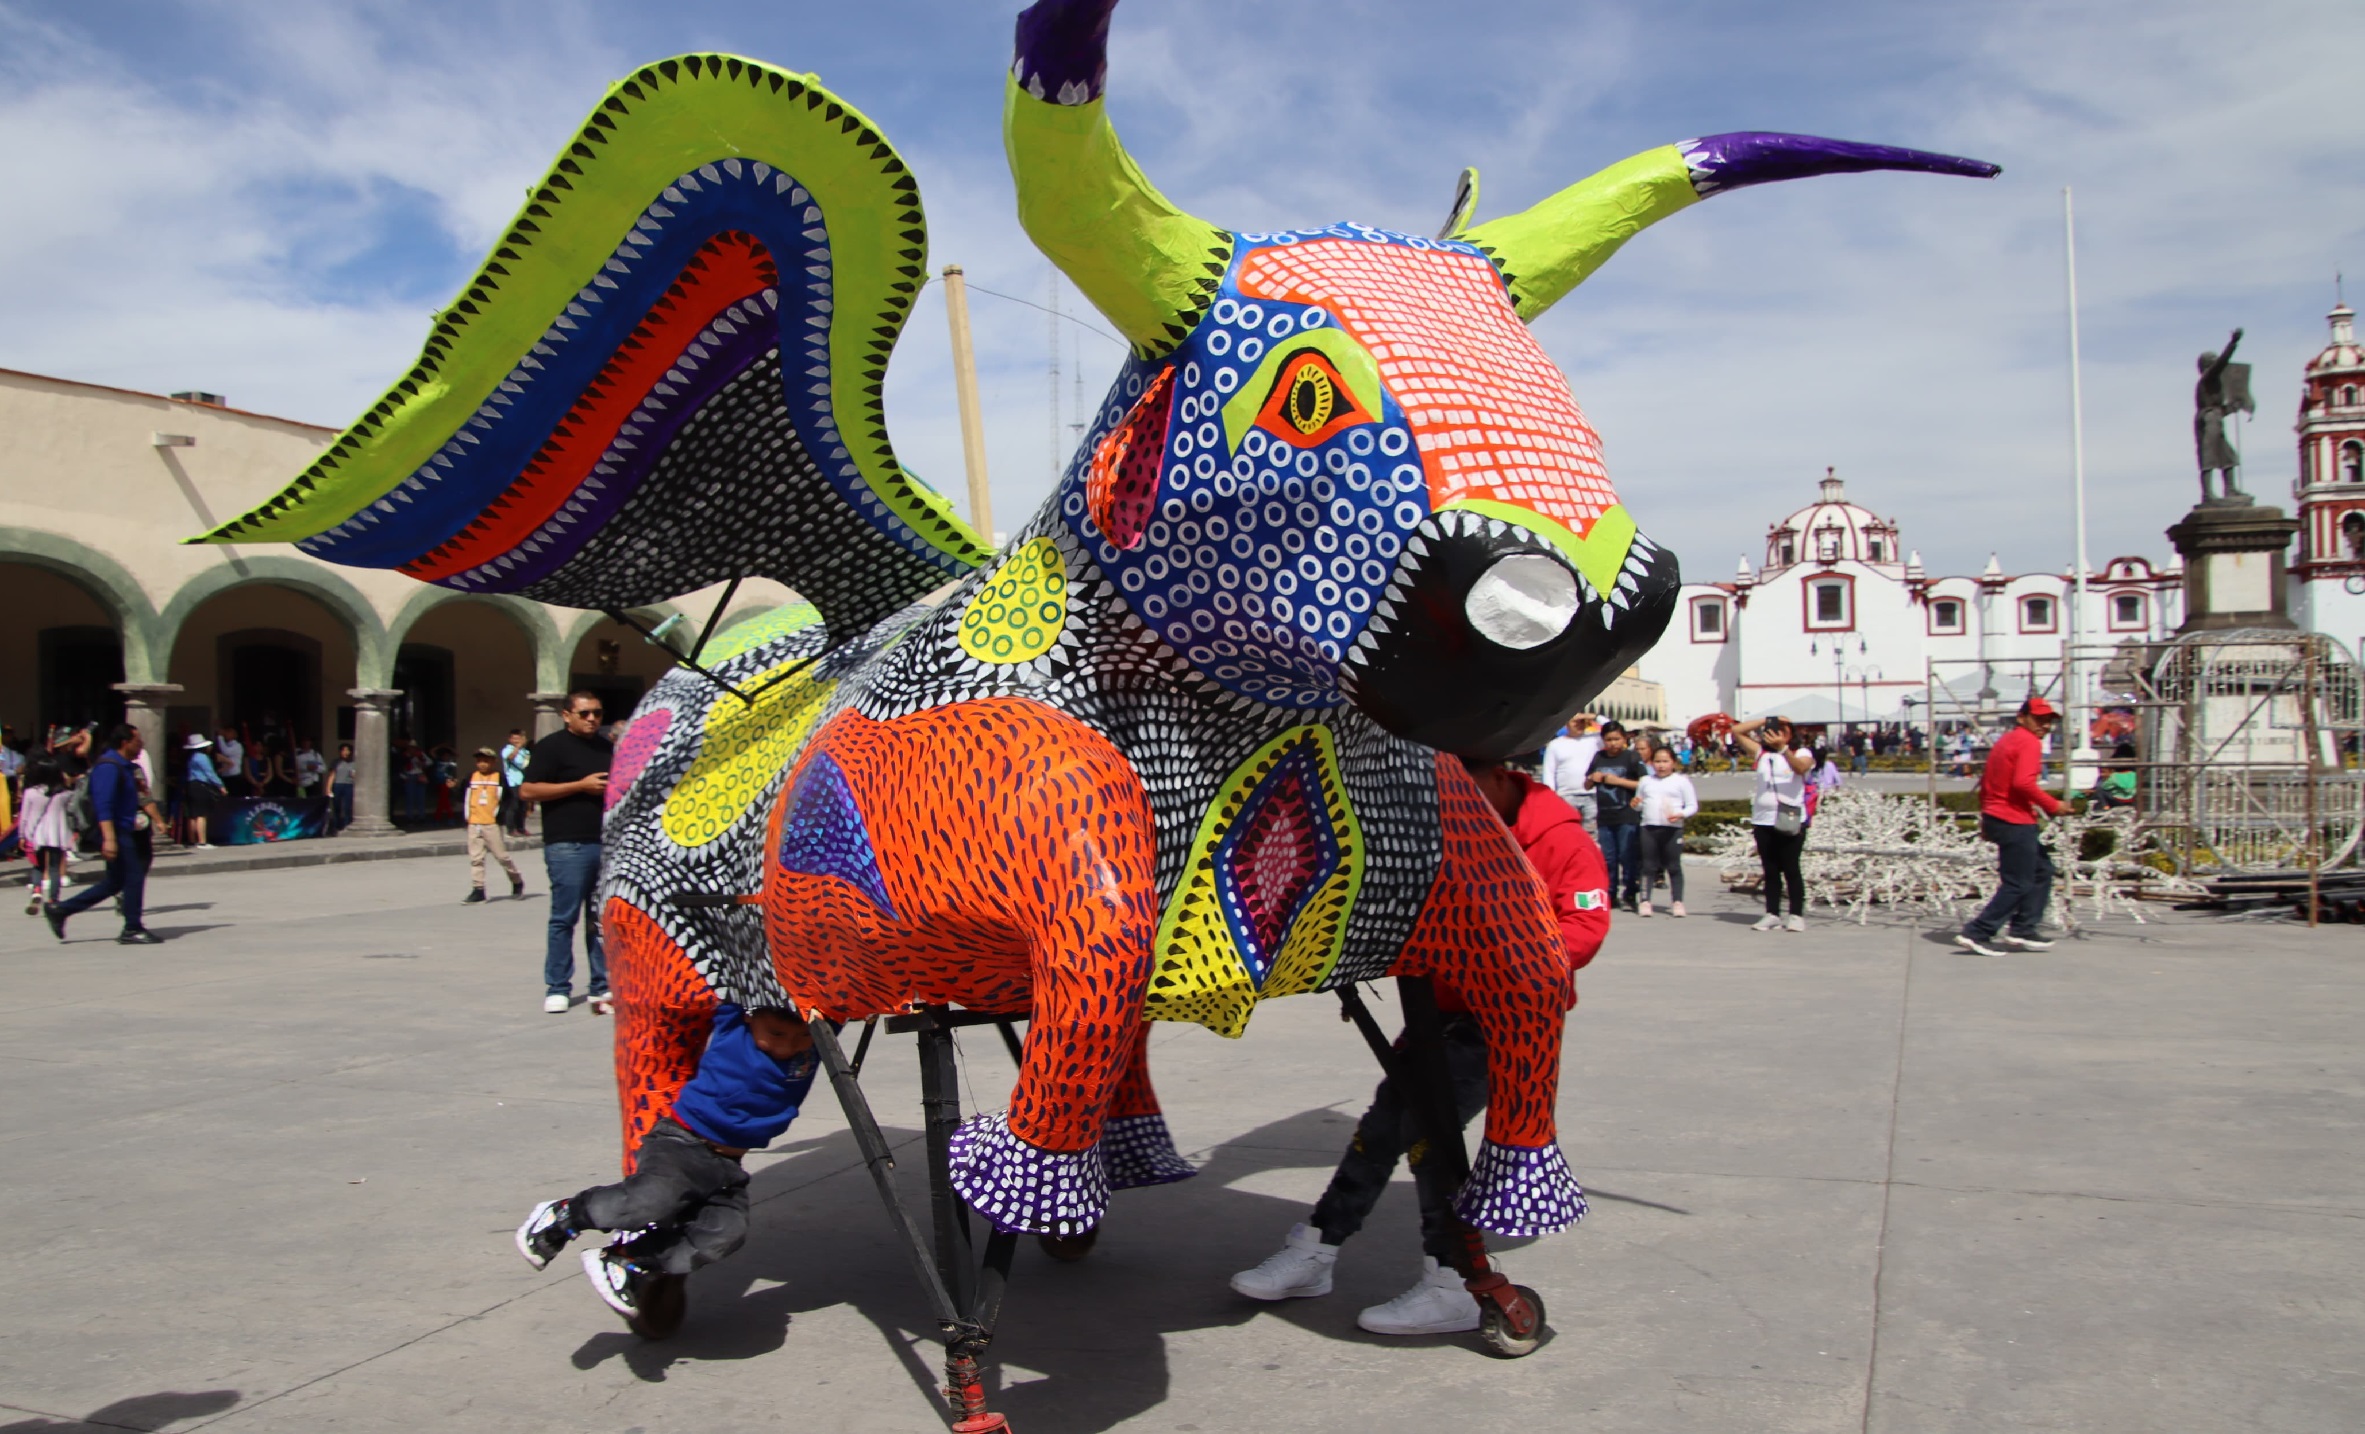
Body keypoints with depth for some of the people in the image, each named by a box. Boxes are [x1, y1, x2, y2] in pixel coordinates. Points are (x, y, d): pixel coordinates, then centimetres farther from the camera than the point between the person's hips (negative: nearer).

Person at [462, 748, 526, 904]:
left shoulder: (499, 777, -2)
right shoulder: (471, 777, 9)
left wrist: (500, 813, -12)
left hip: (492, 824, -4)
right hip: (474, 824, 4)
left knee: (501, 855, -1)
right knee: (475, 858, 2)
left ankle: (517, 882, 18)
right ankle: (477, 890, 6)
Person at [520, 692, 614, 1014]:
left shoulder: (605, 747, 19)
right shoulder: (552, 746, -2)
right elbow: (527, 790, -10)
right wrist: (581, 786, -13)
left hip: (605, 843, 6)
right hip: (568, 846, -6)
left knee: (602, 918, 8)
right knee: (565, 917, -2)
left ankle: (602, 987, 13)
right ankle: (557, 988, 7)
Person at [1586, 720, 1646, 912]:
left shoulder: (1632, 758, -1)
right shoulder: (1598, 758, 13)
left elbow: (1645, 784, -9)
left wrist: (1618, 781, -13)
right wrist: (1592, 779, -1)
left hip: (1627, 817, -5)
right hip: (1604, 817, 5)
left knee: (1627, 856, -5)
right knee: (1608, 858, 8)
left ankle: (1629, 894, 1)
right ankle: (1609, 894, 14)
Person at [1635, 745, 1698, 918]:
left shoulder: (1681, 781, 2)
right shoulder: (1646, 781, 13)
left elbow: (1693, 806, 0)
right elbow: (1639, 802, 21)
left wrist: (1680, 814, -18)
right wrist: (1636, 803, -3)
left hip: (1673, 829, -3)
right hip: (1649, 827, 3)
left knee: (1674, 866, 2)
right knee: (1648, 866, 4)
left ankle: (1677, 901, 9)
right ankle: (1645, 901, 7)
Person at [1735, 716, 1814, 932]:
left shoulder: (1801, 753, 2)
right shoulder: (1762, 753, 14)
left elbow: (1801, 768, -21)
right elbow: (1737, 731, 11)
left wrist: (1783, 747, -37)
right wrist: (1766, 720, 4)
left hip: (1790, 822, -4)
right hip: (1763, 821, 4)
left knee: (1791, 870, -3)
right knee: (1770, 871, 7)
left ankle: (1797, 915, 1)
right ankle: (1772, 914, 10)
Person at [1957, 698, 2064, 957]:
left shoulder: (2005, 740, 18)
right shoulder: (2029, 742, -11)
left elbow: (1985, 781, 21)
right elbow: (2023, 783, -24)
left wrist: (1986, 820, 24)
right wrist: (2052, 805, -15)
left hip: (1996, 817, 10)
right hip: (2016, 822, -10)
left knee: (2041, 869, 18)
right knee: (2017, 884, -5)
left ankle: (2023, 928, 17)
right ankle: (1977, 933, -7)